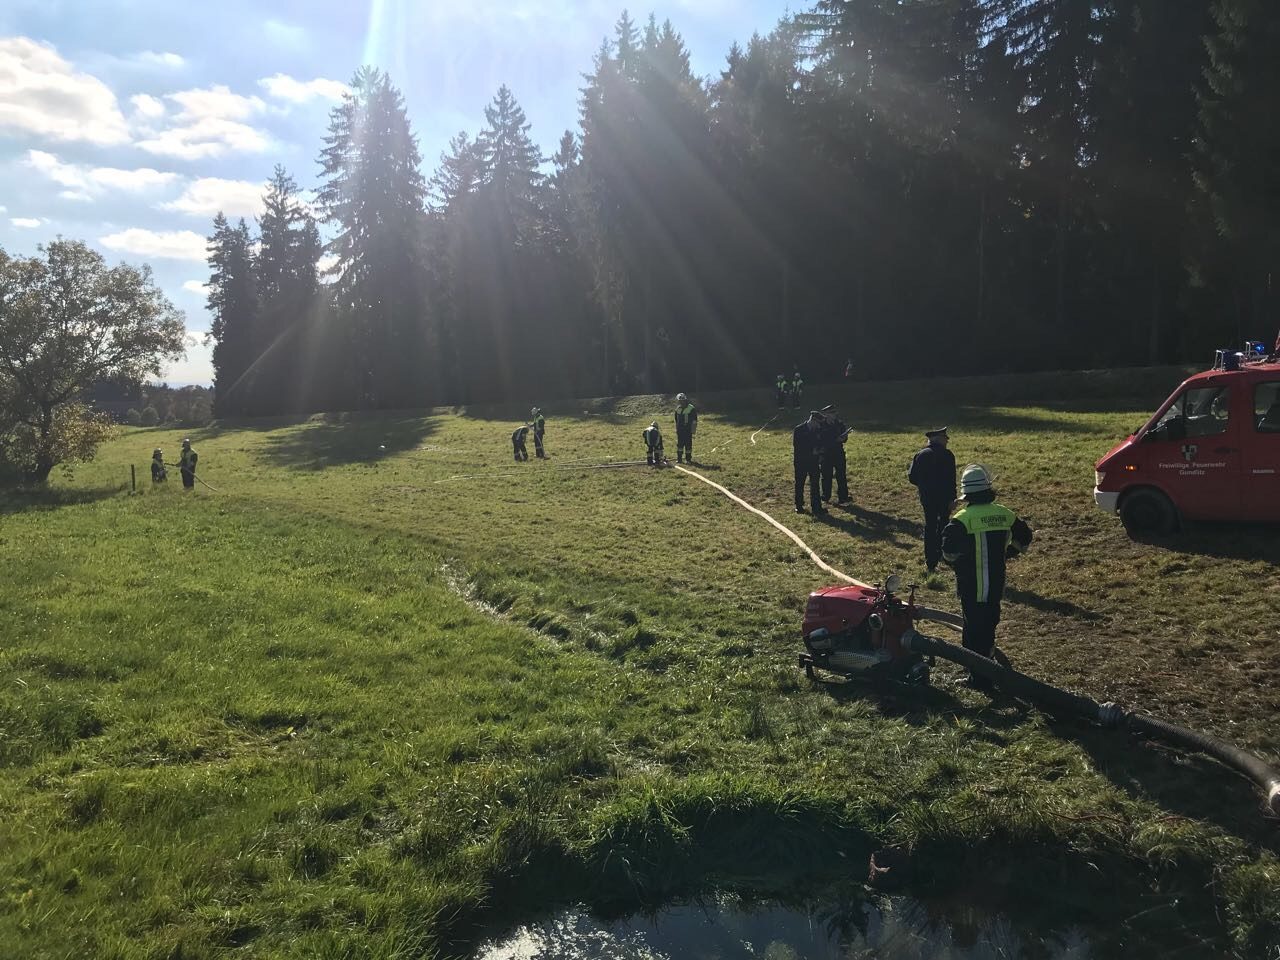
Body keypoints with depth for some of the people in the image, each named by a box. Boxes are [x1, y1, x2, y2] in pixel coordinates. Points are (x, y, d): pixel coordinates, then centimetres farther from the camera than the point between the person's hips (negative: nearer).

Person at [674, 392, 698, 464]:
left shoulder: (691, 408, -6)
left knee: (688, 444, -2)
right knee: (679, 444, 3)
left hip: (688, 429, -4)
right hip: (680, 430, 4)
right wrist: (676, 429, 19)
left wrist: (693, 429, -9)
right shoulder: (678, 409, 10)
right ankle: (679, 458, 6)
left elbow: (694, 420, -5)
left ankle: (688, 458, 7)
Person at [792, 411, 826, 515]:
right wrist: (811, 451, -18)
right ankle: (799, 506, 14)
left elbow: (820, 443, 15)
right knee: (799, 484, 5)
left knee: (815, 484, 2)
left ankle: (816, 506, 8)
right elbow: (796, 446, -15)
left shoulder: (818, 430, 4)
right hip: (801, 461, -4)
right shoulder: (798, 430, -11)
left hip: (813, 461, 4)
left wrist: (818, 451, -7)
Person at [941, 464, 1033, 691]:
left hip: (972, 587, -5)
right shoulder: (1004, 514, 1)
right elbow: (1024, 539, 14)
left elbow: (949, 549, -26)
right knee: (989, 626, 19)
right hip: (997, 585, 5)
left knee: (975, 628, 4)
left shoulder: (963, 519, -17)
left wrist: (954, 562, -5)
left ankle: (979, 679, 9)